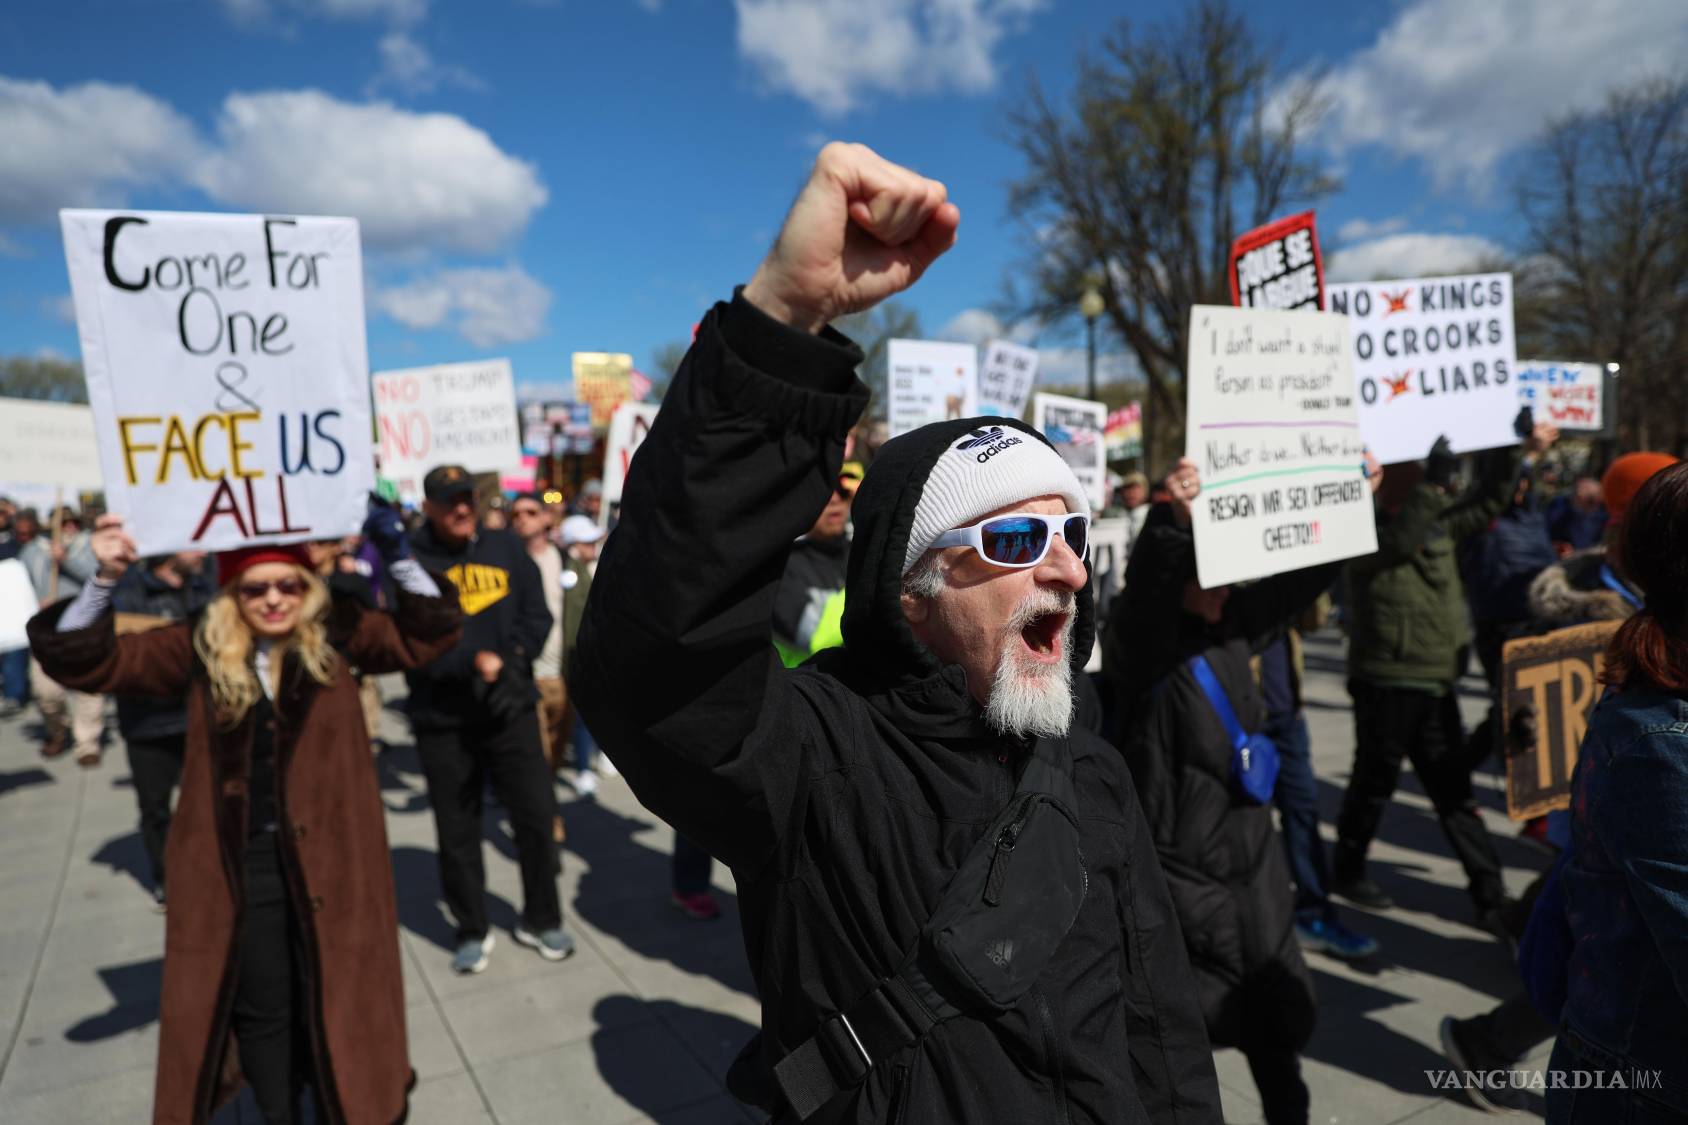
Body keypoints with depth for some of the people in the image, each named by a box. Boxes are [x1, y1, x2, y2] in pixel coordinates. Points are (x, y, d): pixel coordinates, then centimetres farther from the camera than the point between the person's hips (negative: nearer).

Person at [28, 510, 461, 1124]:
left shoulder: (336, 634, -3)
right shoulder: (198, 648, -2)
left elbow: (427, 634, -8)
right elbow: (77, 659, -2)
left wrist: (398, 552, -19)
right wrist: (104, 579, -18)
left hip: (328, 855, 0)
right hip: (237, 863, 1)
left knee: (333, 1003, 12)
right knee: (261, 1009, 14)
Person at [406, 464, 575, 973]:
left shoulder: (506, 548, 4)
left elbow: (537, 617, 2)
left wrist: (505, 662, -14)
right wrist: (472, 663, -22)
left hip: (511, 709, 2)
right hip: (443, 719, -2)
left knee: (537, 817, 6)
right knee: (457, 832, 10)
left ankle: (540, 919, 26)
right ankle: (472, 930, 29)